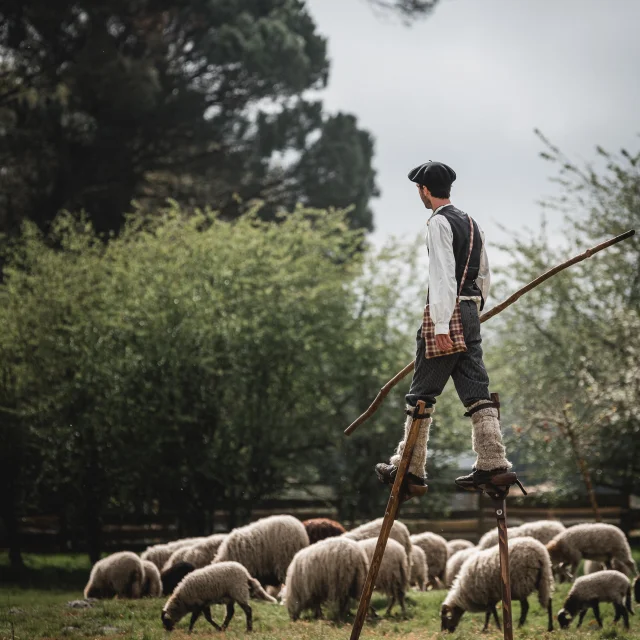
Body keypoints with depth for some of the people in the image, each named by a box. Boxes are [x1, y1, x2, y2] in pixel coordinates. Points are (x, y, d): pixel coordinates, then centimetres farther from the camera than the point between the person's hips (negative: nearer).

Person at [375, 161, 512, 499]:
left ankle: (409, 469, 3)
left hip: (447, 313, -8)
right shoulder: (471, 223, 16)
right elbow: (484, 275, 20)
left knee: (421, 394, -1)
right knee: (476, 390, 5)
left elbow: (442, 276, -18)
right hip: (471, 312, 8)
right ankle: (493, 462, -3)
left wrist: (441, 326, -22)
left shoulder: (439, 222, -10)